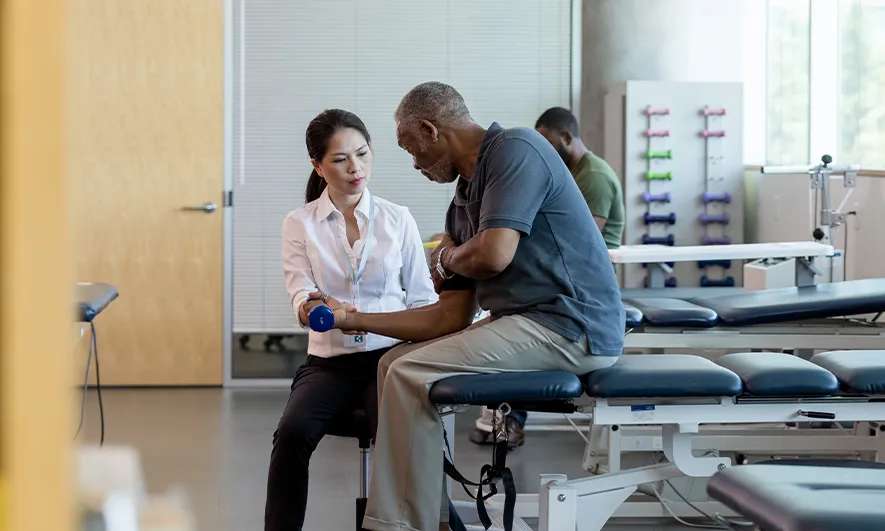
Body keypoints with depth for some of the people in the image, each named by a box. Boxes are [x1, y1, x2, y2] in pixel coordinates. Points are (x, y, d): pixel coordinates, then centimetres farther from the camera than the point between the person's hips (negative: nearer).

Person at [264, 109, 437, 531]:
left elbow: (423, 300, 9)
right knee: (292, 434, -29)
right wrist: (309, 306, -32)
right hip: (329, 360, 0)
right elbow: (300, 291, -7)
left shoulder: (398, 219, 8)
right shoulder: (300, 223, 6)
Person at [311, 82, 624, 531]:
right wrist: (354, 319, 15)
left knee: (411, 375, -14)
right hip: (525, 324, 10)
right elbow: (451, 317, 14)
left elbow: (494, 254, -23)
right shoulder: (463, 202, 16)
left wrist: (446, 259, 0)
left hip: (568, 326, -10)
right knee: (394, 364, 10)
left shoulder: (516, 149, -10)